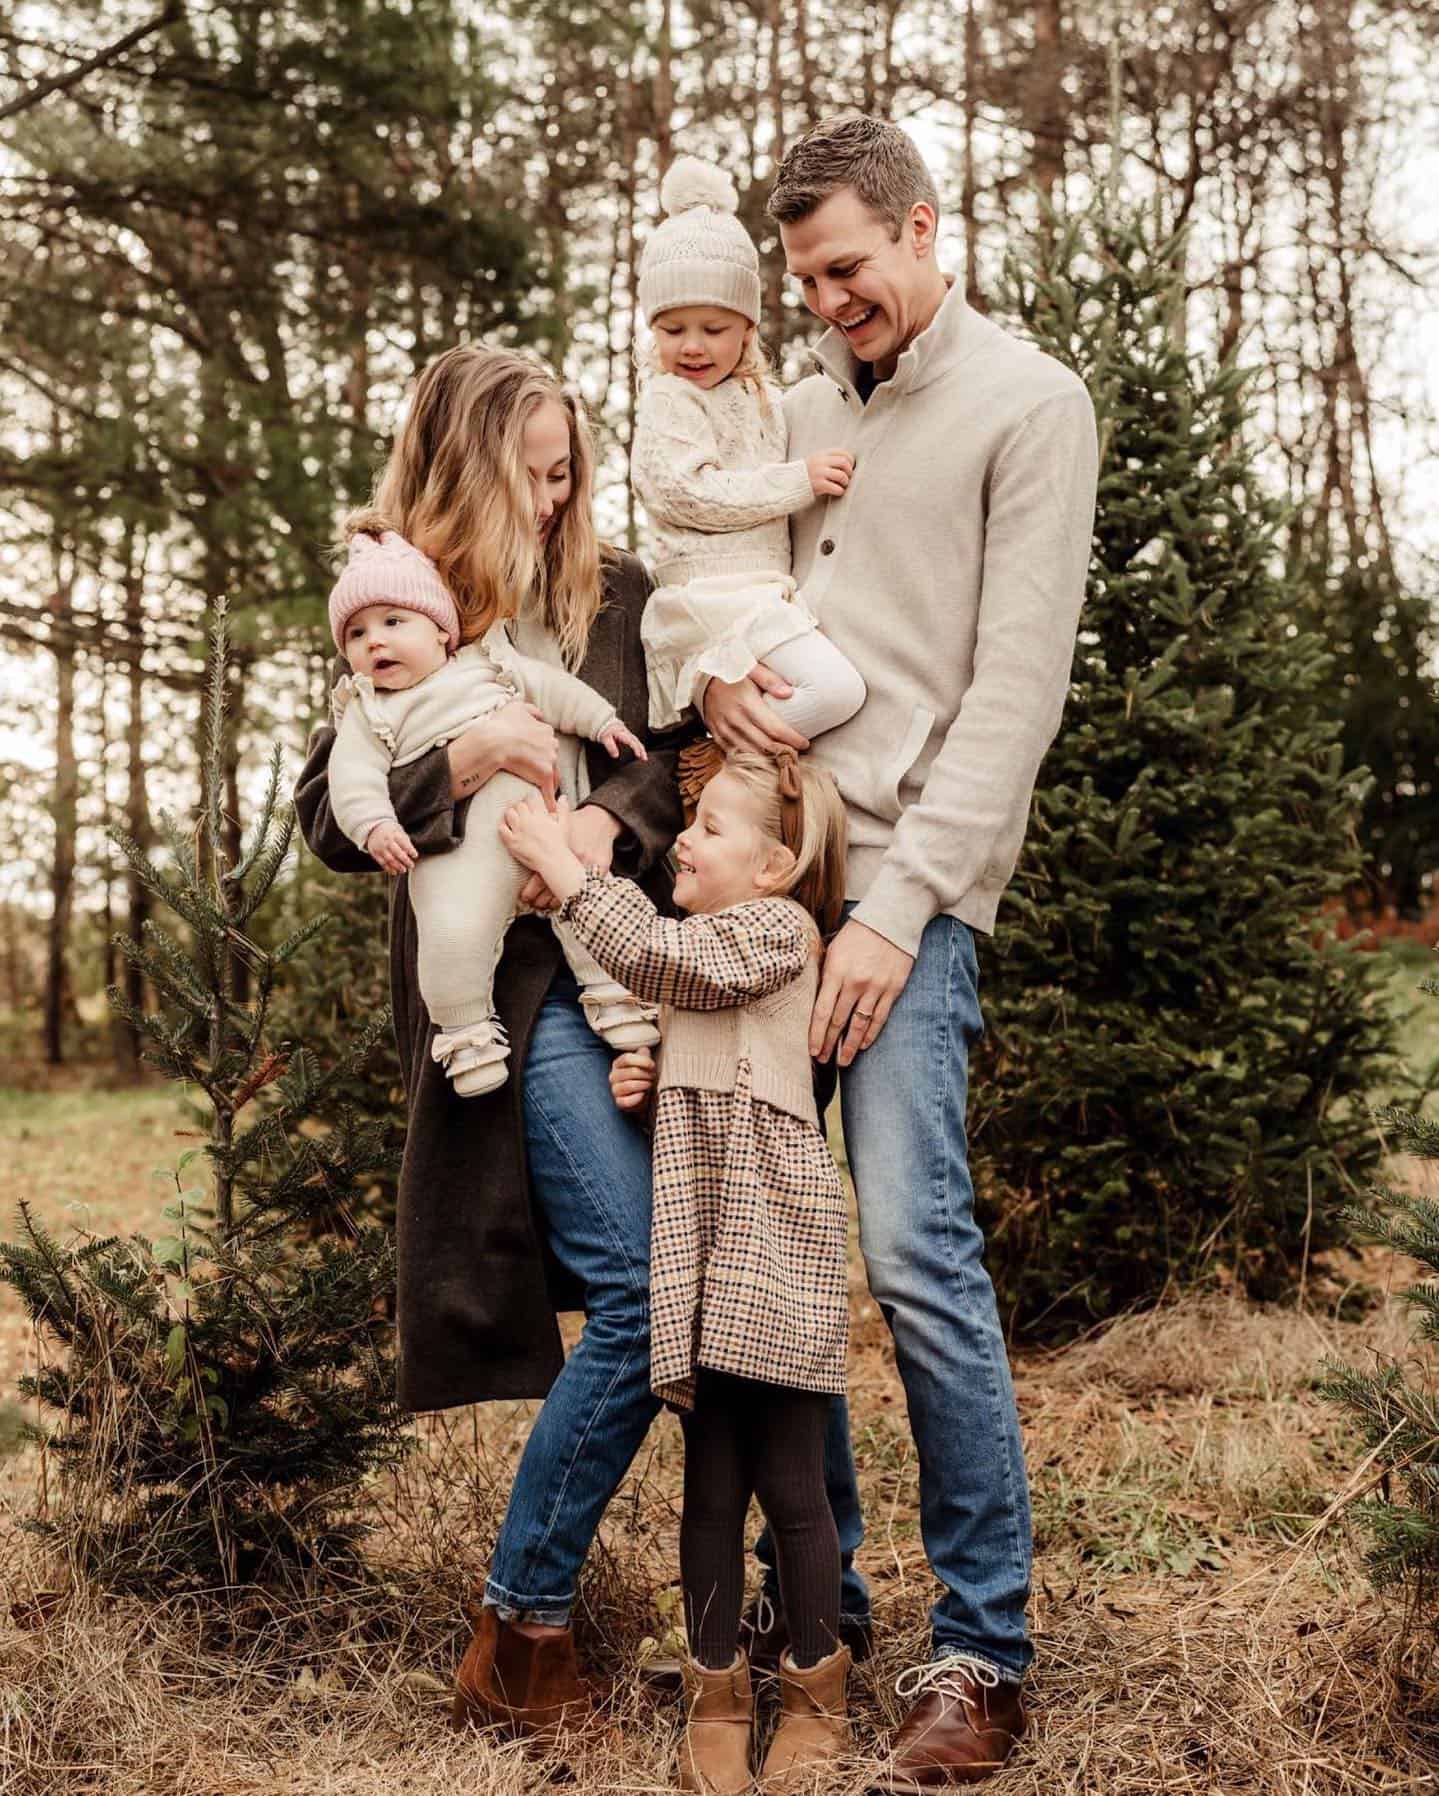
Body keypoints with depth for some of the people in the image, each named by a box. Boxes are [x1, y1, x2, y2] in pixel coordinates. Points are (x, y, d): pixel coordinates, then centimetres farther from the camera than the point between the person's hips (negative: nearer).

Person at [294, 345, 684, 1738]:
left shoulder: (616, 595, 14)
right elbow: (328, 821, 3)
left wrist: (614, 812, -13)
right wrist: (453, 766, -15)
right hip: (513, 983, -4)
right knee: (641, 1289, -15)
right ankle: (521, 1620, 0)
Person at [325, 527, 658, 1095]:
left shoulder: (488, 664, 21)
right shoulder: (368, 714, 14)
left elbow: (550, 686, 23)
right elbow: (355, 776, 0)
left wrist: (602, 720, 14)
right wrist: (375, 825, -17)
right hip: (456, 852, -2)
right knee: (452, 935, -20)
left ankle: (611, 990, 6)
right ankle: (465, 1032, -1)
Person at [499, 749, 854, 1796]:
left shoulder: (778, 928, -3)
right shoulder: (705, 945, 21)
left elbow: (659, 955, -17)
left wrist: (563, 864, -10)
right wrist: (632, 1076, 6)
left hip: (772, 1247, -7)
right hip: (700, 1249, 7)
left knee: (788, 1482, 0)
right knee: (712, 1483, 8)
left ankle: (816, 1697, 14)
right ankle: (717, 1695, 16)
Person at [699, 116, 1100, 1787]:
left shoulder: (1030, 405, 1)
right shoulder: (799, 409, 19)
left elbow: (1016, 685, -7)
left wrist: (902, 908, -14)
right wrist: (710, 665, -1)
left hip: (907, 880, -6)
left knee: (913, 1247, -13)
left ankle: (981, 1654, 0)